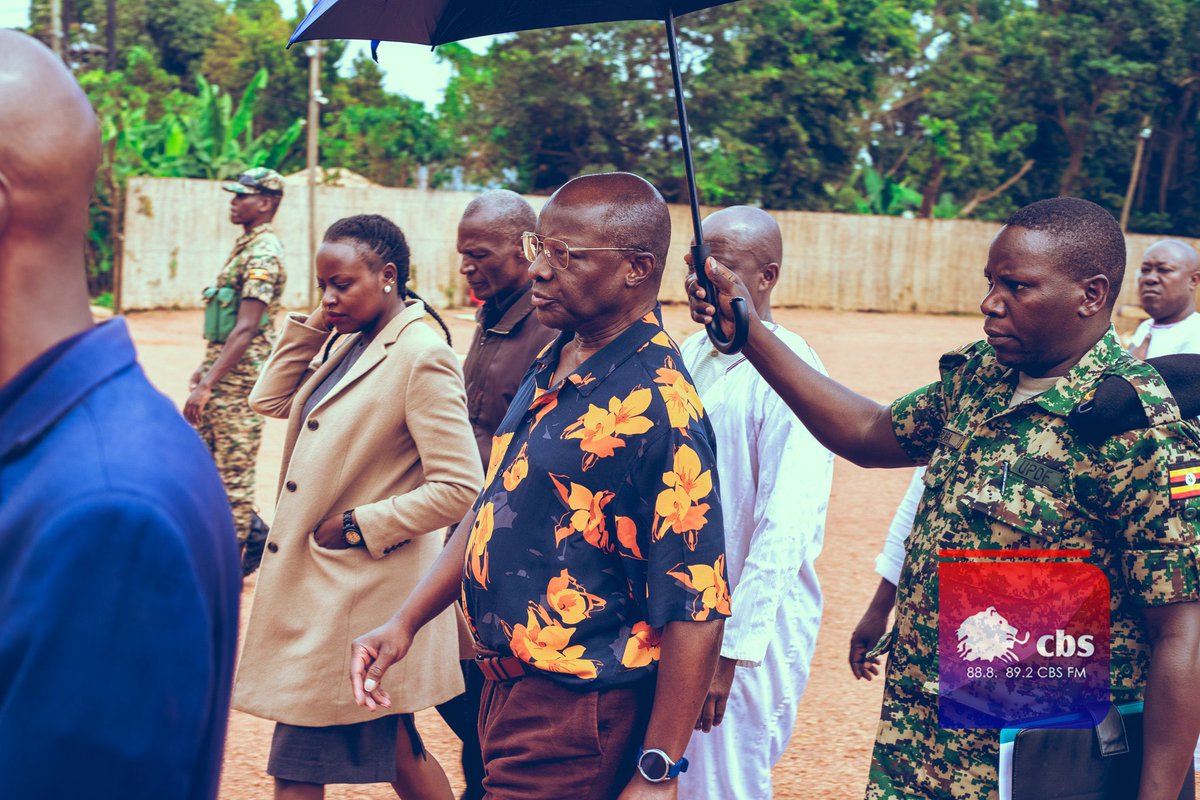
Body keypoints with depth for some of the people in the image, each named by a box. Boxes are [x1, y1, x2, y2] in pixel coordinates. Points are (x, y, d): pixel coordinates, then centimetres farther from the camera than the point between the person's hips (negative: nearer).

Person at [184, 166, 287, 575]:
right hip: (221, 372, 10)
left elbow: (245, 330, -22)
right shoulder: (245, 247, 14)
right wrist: (205, 367, 21)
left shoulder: (264, 254, -16)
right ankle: (257, 534, 26)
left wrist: (207, 384, -23)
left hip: (241, 377, -10)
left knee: (233, 473, -1)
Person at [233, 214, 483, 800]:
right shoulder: (348, 340, 9)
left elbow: (459, 488, -21)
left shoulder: (421, 357, -17)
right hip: (316, 583, 8)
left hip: (356, 592, -8)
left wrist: (357, 526, -16)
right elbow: (269, 400, 13)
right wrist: (310, 327, 3)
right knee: (392, 747, 18)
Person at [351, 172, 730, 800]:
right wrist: (406, 621, 9)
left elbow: (694, 612, -22)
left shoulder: (656, 407, -22)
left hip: (578, 720, -9)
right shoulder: (552, 367, 6)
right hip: (510, 687, 9)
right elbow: (492, 508, 16)